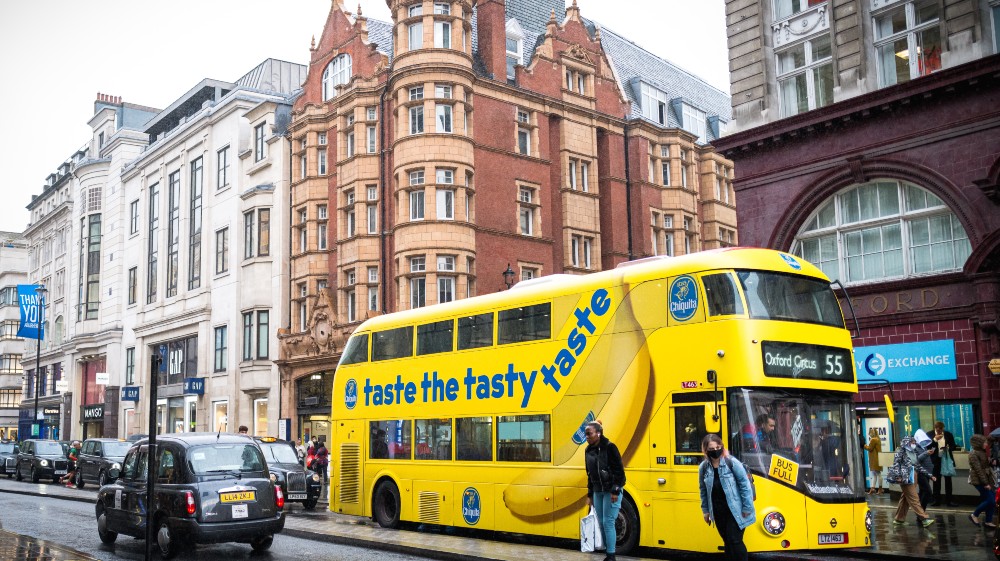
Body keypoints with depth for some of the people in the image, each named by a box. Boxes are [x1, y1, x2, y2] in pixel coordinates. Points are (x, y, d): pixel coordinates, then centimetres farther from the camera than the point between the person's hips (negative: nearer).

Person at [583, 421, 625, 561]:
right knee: (600, 522, 7)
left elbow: (619, 470, -13)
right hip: (598, 492, 7)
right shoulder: (588, 451, 8)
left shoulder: (609, 447, -12)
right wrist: (589, 494, 16)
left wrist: (615, 491, -18)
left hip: (611, 491, -7)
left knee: (608, 522, -8)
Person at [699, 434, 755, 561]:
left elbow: (745, 484, -11)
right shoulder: (703, 467, -1)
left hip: (734, 510, -4)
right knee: (727, 541, 14)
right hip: (718, 511, 5)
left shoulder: (732, 462, -14)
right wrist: (705, 510, 13)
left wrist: (747, 508, -11)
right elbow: (703, 490, 11)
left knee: (735, 540, -6)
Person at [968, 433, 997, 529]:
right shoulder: (974, 455, -16)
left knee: (991, 501, 5)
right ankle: (974, 515, 4)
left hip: (986, 479, 9)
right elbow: (978, 470, -19)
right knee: (990, 500, -10)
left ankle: (988, 521, 13)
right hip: (979, 481, -9)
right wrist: (985, 483, -21)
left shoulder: (982, 452, 12)